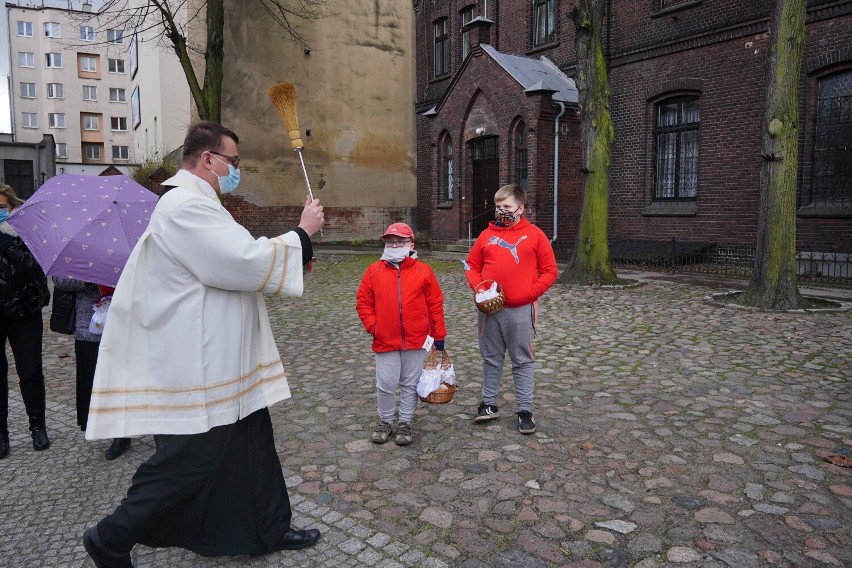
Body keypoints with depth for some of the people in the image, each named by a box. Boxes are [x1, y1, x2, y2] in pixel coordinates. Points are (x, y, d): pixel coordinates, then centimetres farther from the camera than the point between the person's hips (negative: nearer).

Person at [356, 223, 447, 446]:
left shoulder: (423, 271, -1)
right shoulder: (374, 271, 1)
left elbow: (435, 304, 1)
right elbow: (363, 301, 6)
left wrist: (439, 334, 2)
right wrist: (371, 325, -6)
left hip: (416, 341, 0)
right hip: (385, 341, 1)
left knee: (411, 385, 11)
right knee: (386, 384, 7)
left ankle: (405, 422, 28)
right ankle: (385, 421, 29)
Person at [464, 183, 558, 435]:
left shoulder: (534, 235, -1)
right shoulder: (487, 235, 8)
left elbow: (550, 271, -1)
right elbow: (472, 266, 14)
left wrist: (530, 293, -12)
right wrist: (479, 288, -4)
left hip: (521, 310, -3)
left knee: (523, 362, 6)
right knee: (491, 359, 13)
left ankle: (525, 411, 15)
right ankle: (489, 404, 26)